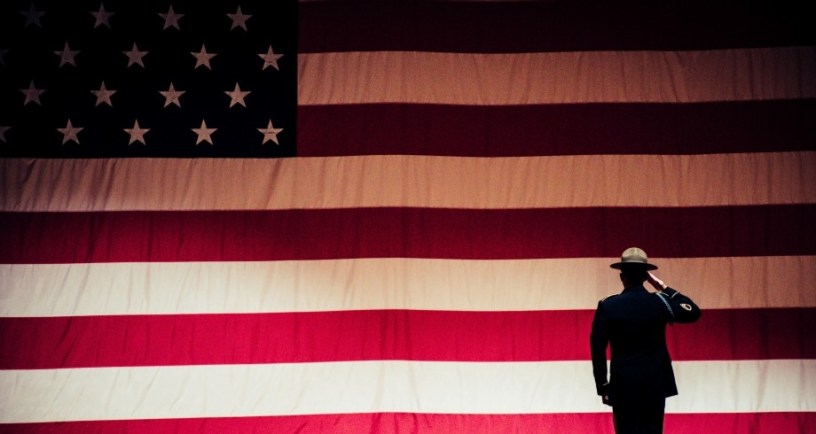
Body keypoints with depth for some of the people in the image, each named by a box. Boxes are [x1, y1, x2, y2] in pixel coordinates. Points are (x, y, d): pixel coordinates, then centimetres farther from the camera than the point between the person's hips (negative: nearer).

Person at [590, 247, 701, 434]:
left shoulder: (607, 306, -6)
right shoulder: (660, 302, -5)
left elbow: (597, 349, -6)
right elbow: (694, 312, 13)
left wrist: (602, 386, 3)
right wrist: (664, 288, 11)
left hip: (622, 383, -1)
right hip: (655, 382, 1)